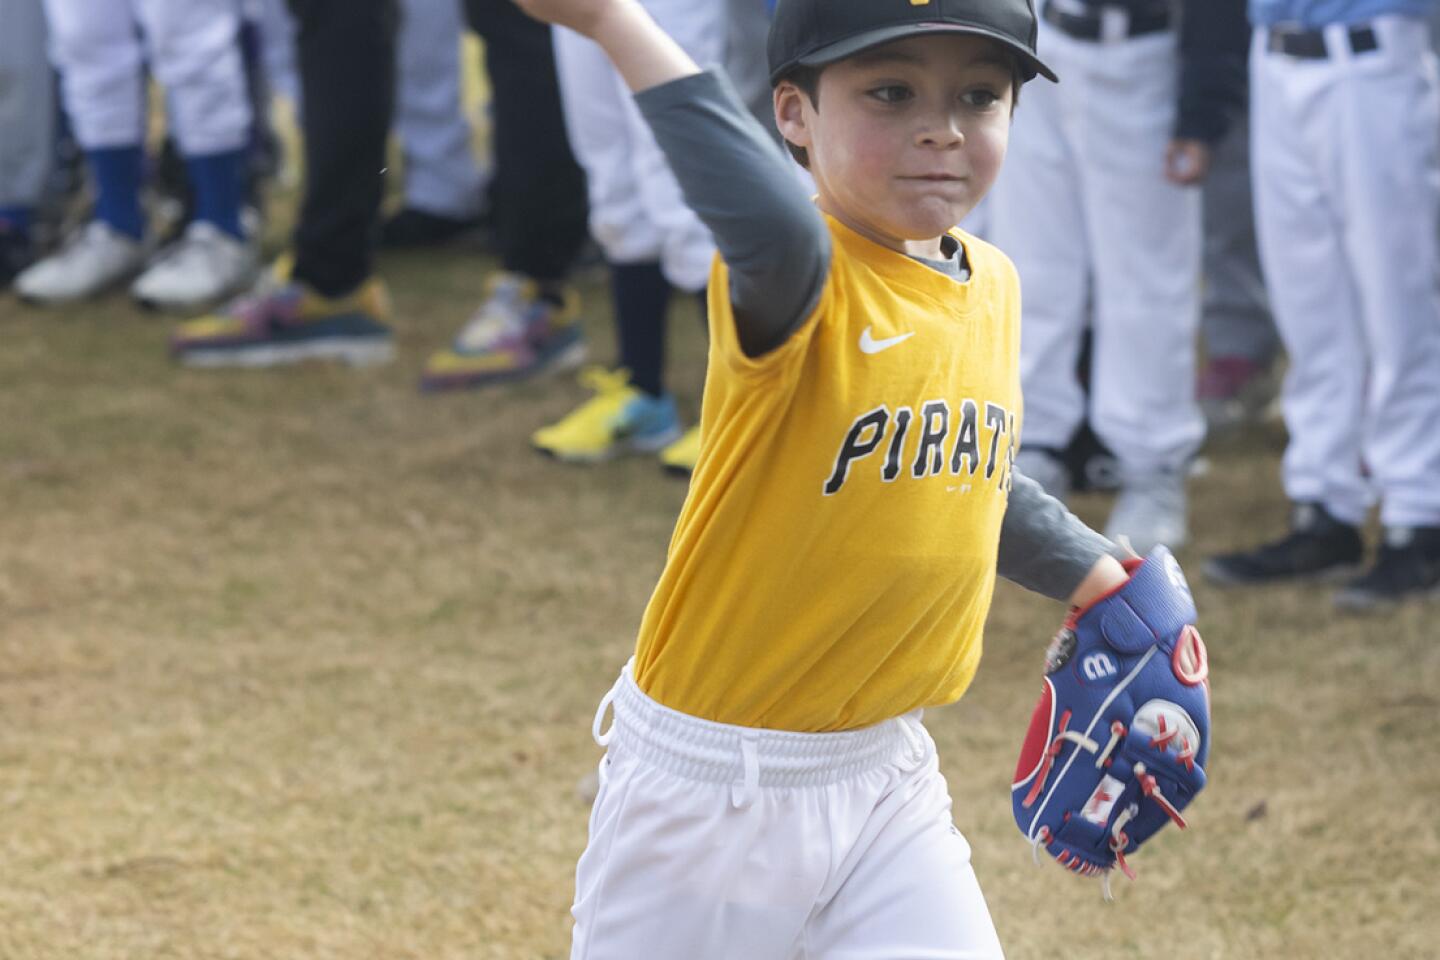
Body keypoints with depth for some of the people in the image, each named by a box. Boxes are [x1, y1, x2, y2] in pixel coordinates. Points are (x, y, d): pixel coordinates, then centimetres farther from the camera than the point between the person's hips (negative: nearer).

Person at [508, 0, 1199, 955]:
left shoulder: (991, 286, 4)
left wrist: (1094, 574, 19)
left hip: (887, 774, 6)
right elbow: (776, 230, -47)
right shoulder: (792, 281, -20)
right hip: (714, 790, -6)